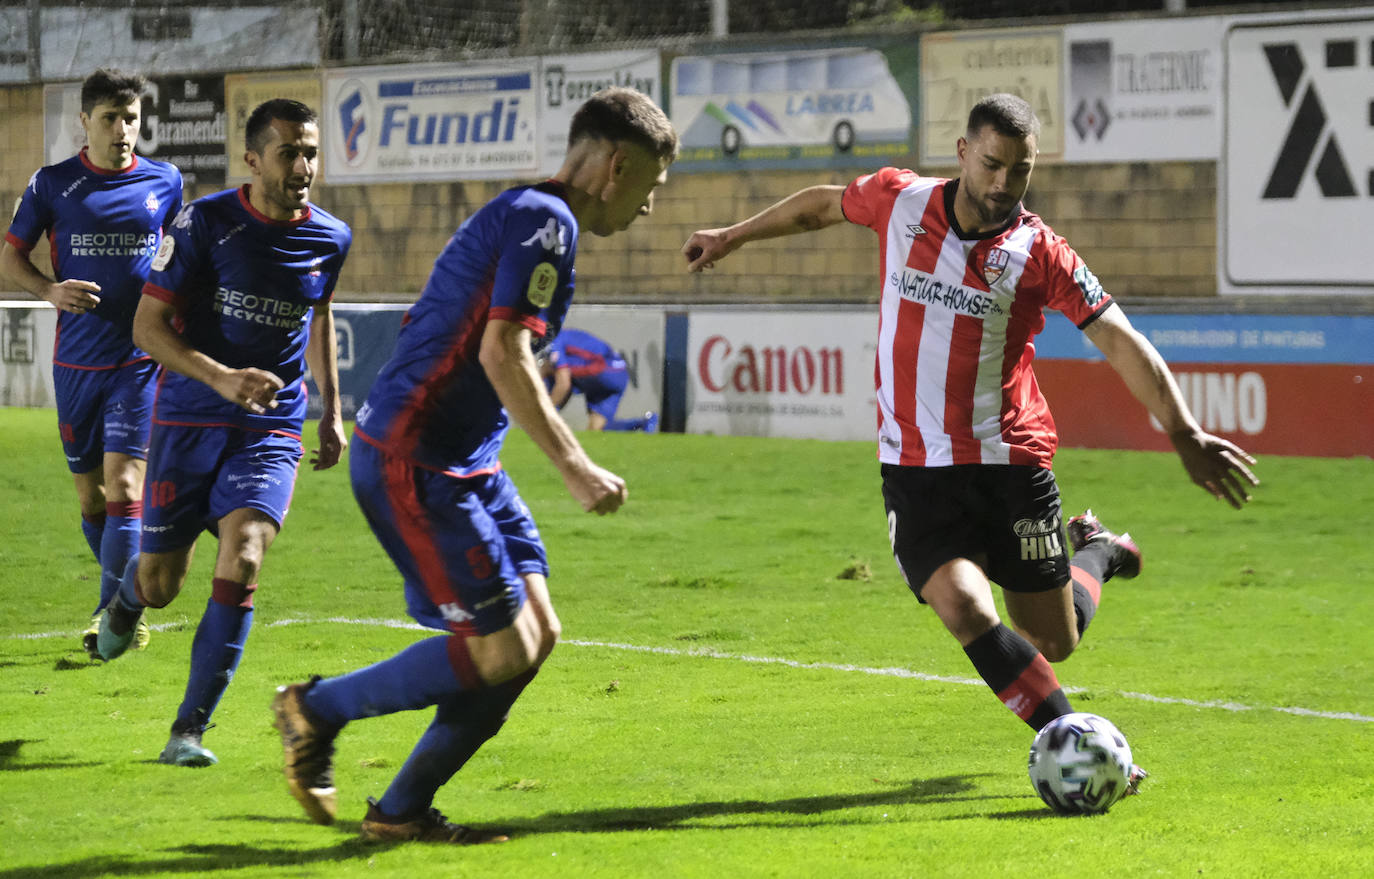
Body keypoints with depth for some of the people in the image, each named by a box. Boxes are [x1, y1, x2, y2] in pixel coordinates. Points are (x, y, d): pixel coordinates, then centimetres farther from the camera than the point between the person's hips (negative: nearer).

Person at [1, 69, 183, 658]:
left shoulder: (165, 182, 3)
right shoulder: (52, 184, 1)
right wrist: (50, 290, -12)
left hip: (139, 360, -1)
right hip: (75, 361, 1)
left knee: (123, 485, -14)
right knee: (90, 496, 7)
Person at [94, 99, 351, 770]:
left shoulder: (330, 238, 1)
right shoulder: (205, 223, -11)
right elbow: (148, 325, -10)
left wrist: (332, 411, 21)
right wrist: (222, 378, -24)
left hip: (271, 431, 2)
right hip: (188, 420, -2)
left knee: (241, 564, -20)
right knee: (160, 584, 4)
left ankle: (189, 730, -12)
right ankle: (125, 601, 46)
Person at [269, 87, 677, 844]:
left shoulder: (524, 216, 17)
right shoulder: (546, 221, -14)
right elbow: (502, 354, -22)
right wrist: (574, 467, -22)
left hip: (462, 464, 11)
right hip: (411, 463, -11)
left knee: (537, 631, 6)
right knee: (499, 652, -10)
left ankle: (402, 810, 12)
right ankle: (317, 709, 8)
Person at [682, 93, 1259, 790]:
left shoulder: (1039, 253, -9)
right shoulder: (899, 199, -3)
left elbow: (1120, 342, -13)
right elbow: (823, 205, 19)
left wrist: (1184, 434, -24)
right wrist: (735, 236, 29)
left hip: (1011, 462, -1)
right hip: (915, 466, 1)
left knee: (1053, 644, 7)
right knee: (964, 606, -23)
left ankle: (1097, 552, 42)